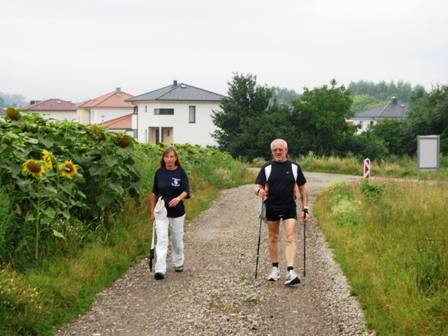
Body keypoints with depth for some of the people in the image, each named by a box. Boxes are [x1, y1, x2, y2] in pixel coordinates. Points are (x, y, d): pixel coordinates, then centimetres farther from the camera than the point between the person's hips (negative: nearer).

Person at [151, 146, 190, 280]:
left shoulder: (181, 172, -6)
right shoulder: (159, 172, 0)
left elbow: (186, 191, -14)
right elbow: (154, 193, 8)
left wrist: (178, 198, -36)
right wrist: (152, 211, 9)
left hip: (177, 212, 0)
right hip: (161, 212, 1)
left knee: (177, 239, 14)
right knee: (161, 240, -9)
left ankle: (178, 263, 36)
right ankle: (160, 270, -14)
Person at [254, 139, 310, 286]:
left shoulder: (294, 167, 2)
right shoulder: (266, 168, 1)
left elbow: (302, 188, 7)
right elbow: (257, 186, -3)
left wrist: (305, 208, 2)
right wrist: (260, 191, -27)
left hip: (289, 208, -1)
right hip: (272, 207, 1)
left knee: (290, 239, -11)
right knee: (273, 238, 10)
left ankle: (290, 272, -18)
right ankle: (275, 268, 24)